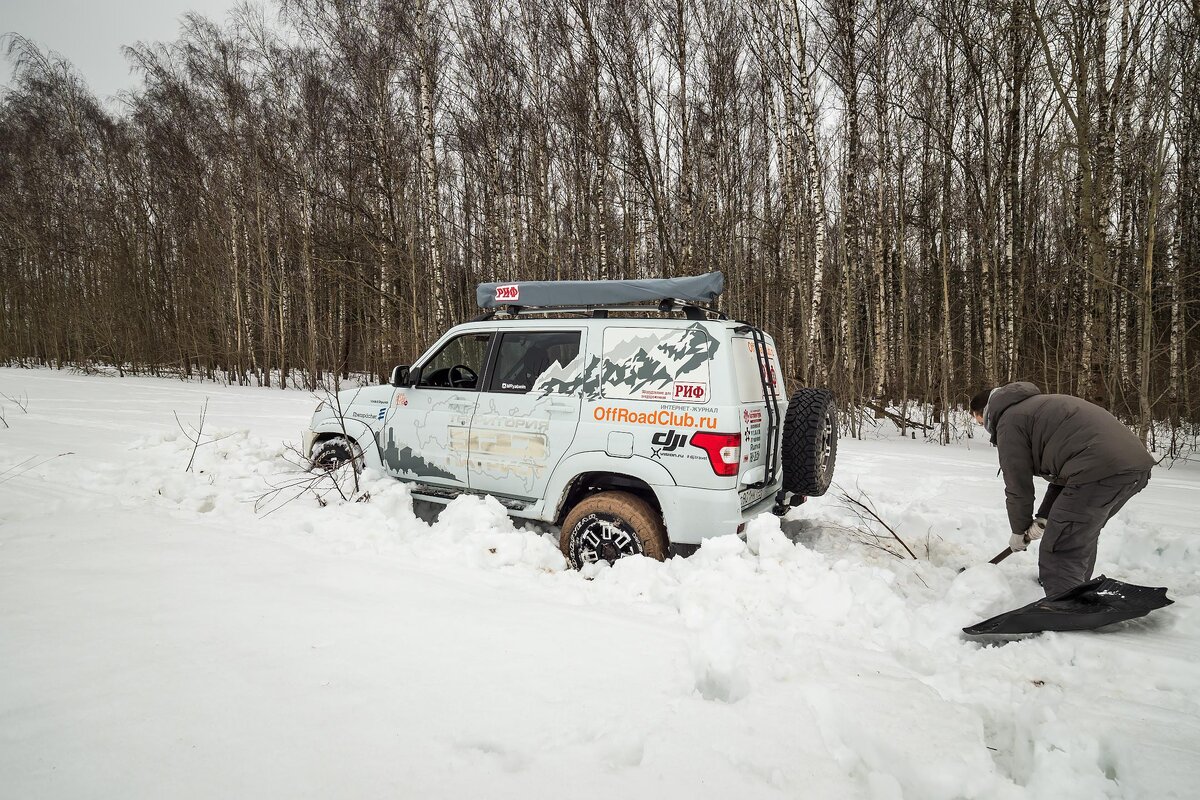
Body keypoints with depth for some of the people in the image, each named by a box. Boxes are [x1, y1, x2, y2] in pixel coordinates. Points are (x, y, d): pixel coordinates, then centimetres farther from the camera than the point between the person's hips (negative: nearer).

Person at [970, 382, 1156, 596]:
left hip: (1098, 470, -10)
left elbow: (1018, 487, 5)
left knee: (1058, 560, -7)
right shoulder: (1033, 405, 30)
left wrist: (1019, 531, 20)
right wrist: (1043, 518, 21)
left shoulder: (1009, 420, 2)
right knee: (1081, 539, 29)